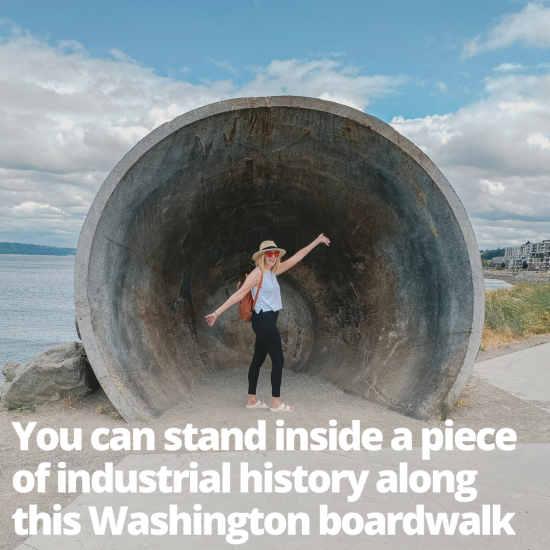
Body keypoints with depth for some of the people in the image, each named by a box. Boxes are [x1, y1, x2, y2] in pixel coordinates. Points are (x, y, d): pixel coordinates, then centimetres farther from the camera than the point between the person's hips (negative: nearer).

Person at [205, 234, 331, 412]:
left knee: (258, 359, 11)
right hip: (264, 320, -9)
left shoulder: (272, 272, 10)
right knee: (278, 360, -4)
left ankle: (252, 400, 19)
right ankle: (276, 403, 3)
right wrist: (217, 312, -21)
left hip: (267, 320, 9)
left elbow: (296, 258, 14)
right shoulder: (257, 273, -14)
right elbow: (238, 294, -18)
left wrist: (316, 242, 15)